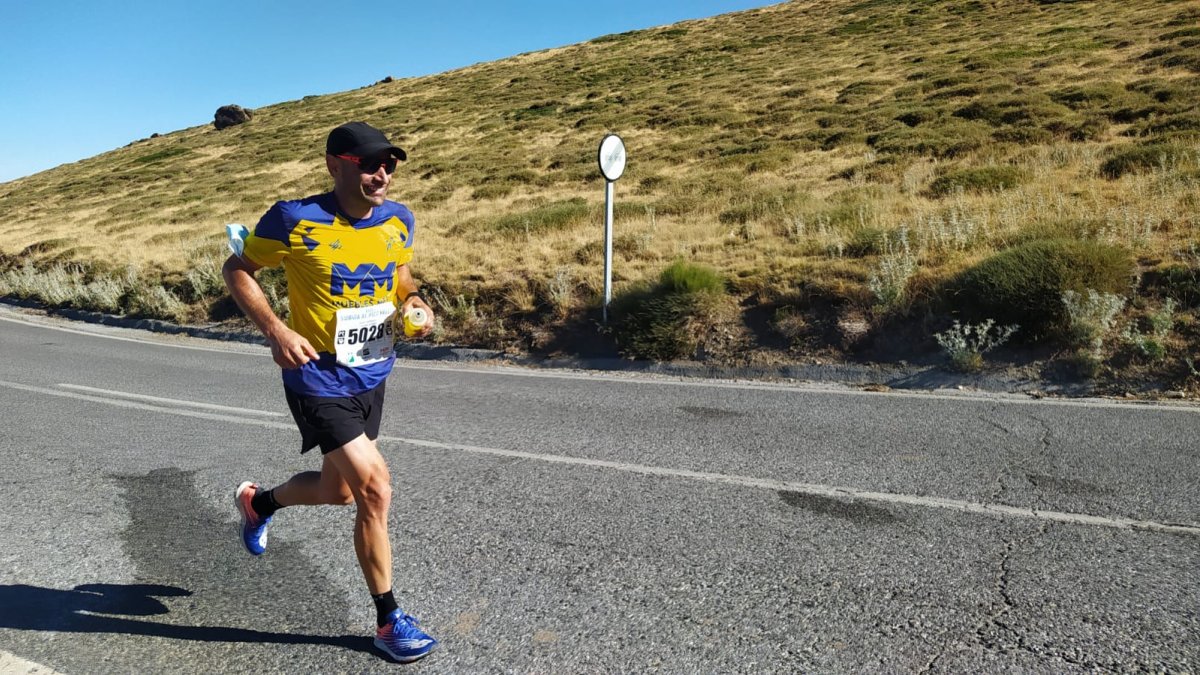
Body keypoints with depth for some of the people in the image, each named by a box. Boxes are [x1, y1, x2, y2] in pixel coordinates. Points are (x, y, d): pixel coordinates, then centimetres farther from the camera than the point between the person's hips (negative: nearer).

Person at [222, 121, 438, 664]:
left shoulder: (398, 220, -2)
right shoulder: (296, 220, -17)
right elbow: (236, 269, -5)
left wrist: (413, 304, -6)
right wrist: (274, 330, -19)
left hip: (372, 378, 7)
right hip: (320, 381, -6)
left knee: (337, 491, 21)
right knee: (375, 490, -10)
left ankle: (259, 501, 55)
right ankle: (388, 620, 11)